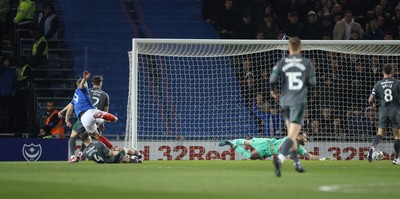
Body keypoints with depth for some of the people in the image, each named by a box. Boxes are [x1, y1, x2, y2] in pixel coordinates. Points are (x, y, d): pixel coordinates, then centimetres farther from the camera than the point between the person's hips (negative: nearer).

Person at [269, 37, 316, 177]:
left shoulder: (282, 63, 3)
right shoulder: (306, 63, 0)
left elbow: (272, 79, -8)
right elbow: (312, 82, 0)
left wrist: (273, 91, 12)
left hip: (285, 101, 3)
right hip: (299, 101, -3)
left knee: (291, 132, 22)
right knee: (292, 135, -12)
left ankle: (296, 163, 25)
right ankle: (280, 159, -35)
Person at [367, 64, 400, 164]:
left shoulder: (378, 84, 3)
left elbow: (370, 100, 1)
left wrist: (373, 105, 22)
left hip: (383, 110, 2)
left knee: (380, 133, 4)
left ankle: (373, 147, -26)